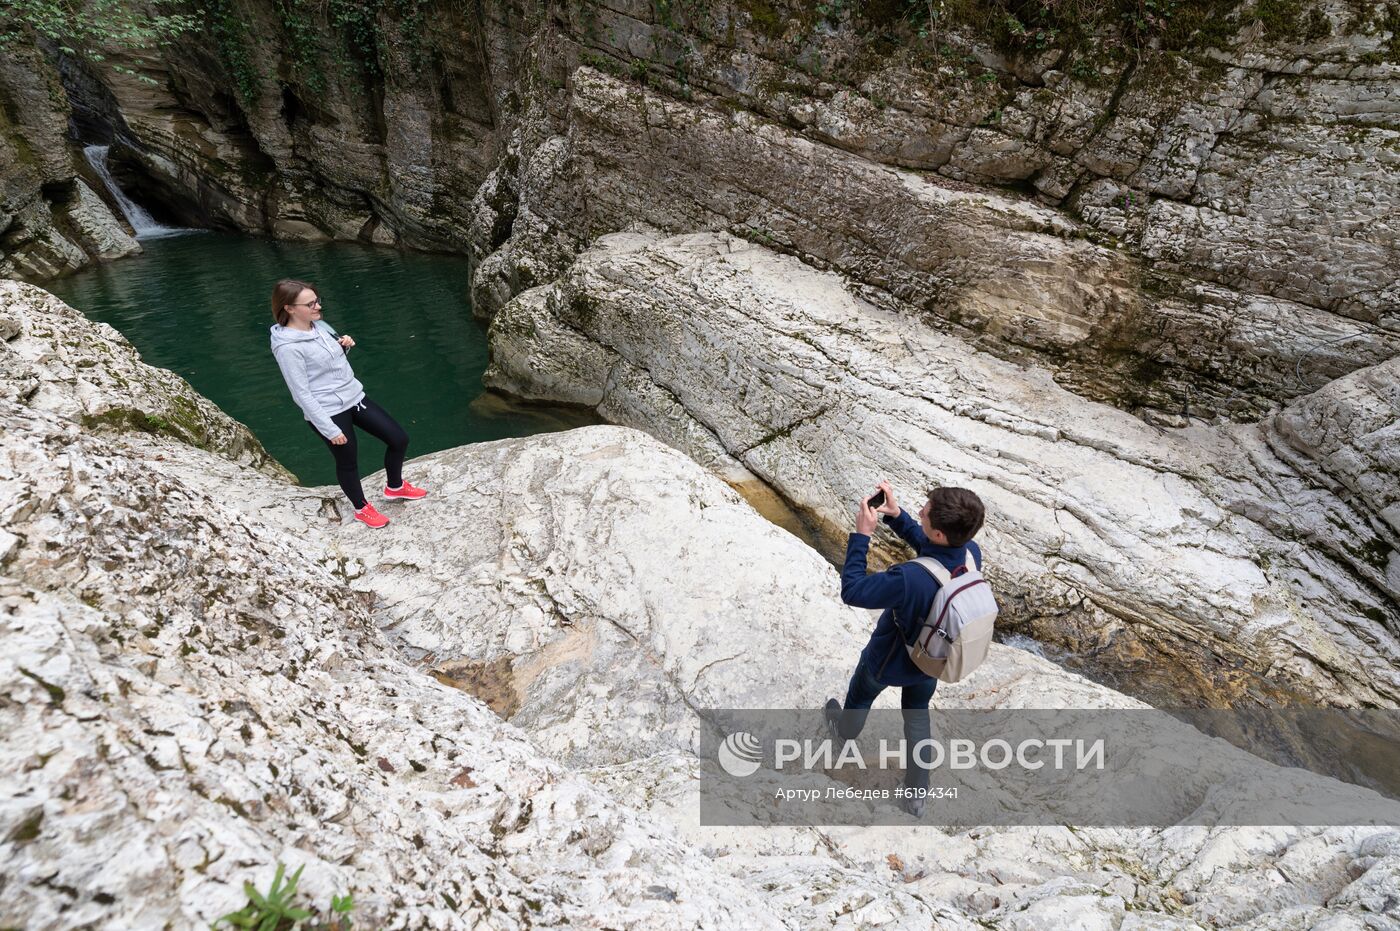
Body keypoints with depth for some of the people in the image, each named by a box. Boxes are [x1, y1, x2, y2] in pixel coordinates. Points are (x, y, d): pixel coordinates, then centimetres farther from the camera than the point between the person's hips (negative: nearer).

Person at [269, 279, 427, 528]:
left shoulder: (319, 324, 2)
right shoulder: (288, 347, -21)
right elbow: (302, 394, -20)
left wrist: (344, 345, -4)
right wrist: (330, 429, -19)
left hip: (354, 397, 8)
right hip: (327, 413, -8)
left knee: (399, 438, 8)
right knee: (348, 462, 12)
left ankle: (395, 487, 33)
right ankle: (362, 508, 37)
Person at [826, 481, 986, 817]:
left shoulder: (910, 578, -46)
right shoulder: (972, 553, -25)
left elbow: (851, 590, -31)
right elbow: (925, 544, -4)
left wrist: (861, 534, -30)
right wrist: (895, 514, -13)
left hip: (889, 660, -4)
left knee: (860, 693, 31)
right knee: (917, 717, 31)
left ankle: (845, 730, 63)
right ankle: (917, 794, 45)